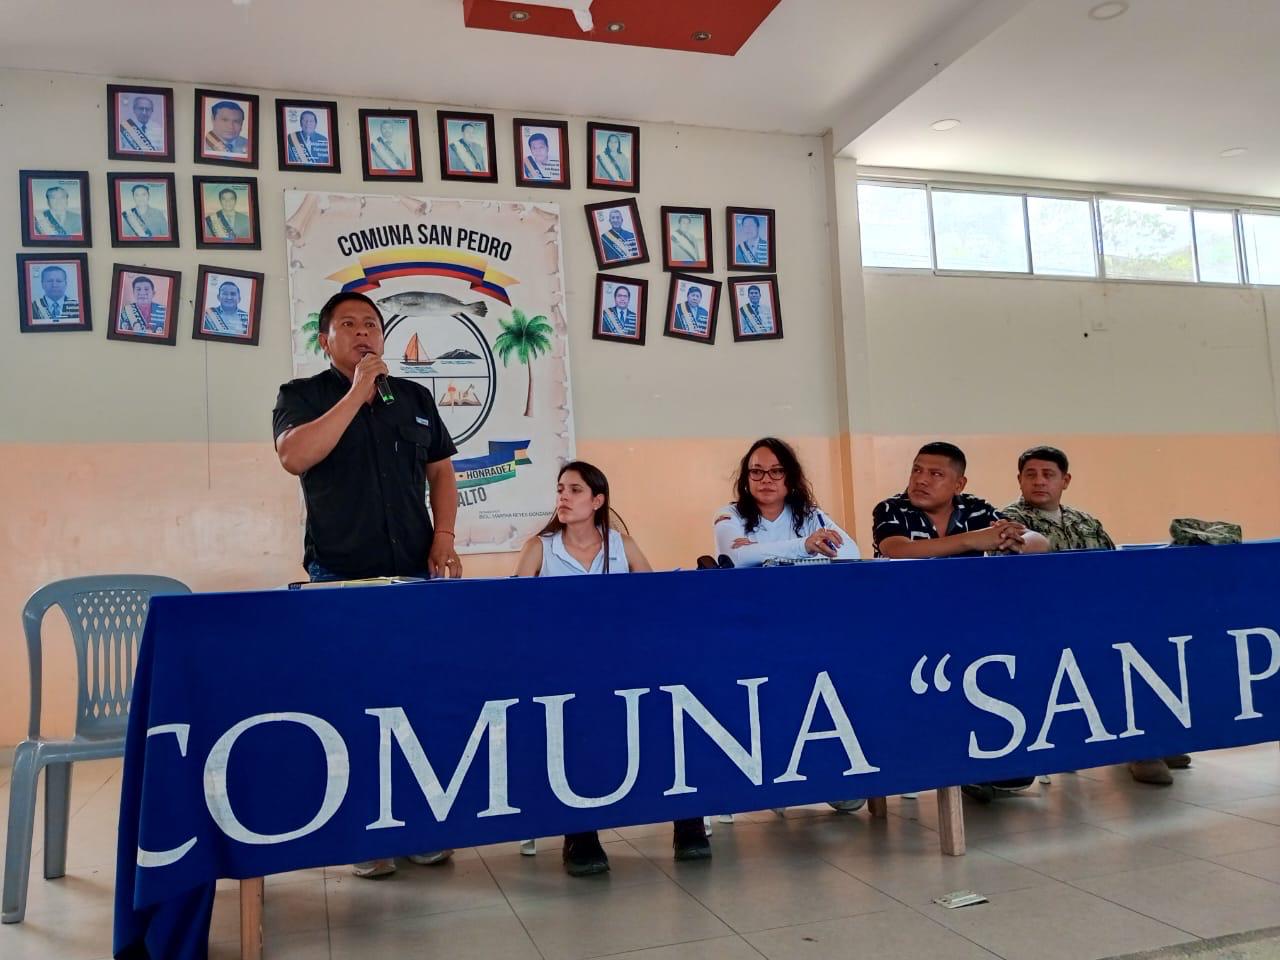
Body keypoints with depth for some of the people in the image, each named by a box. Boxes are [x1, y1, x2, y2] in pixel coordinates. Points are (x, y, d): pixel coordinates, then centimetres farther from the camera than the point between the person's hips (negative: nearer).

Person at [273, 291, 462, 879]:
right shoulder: (302, 396, 3)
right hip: (339, 577, -3)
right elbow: (294, 456, -17)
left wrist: (444, 538, 1)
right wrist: (357, 392, -13)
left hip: (415, 573, 4)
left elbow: (441, 470, 16)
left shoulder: (414, 397, 13)